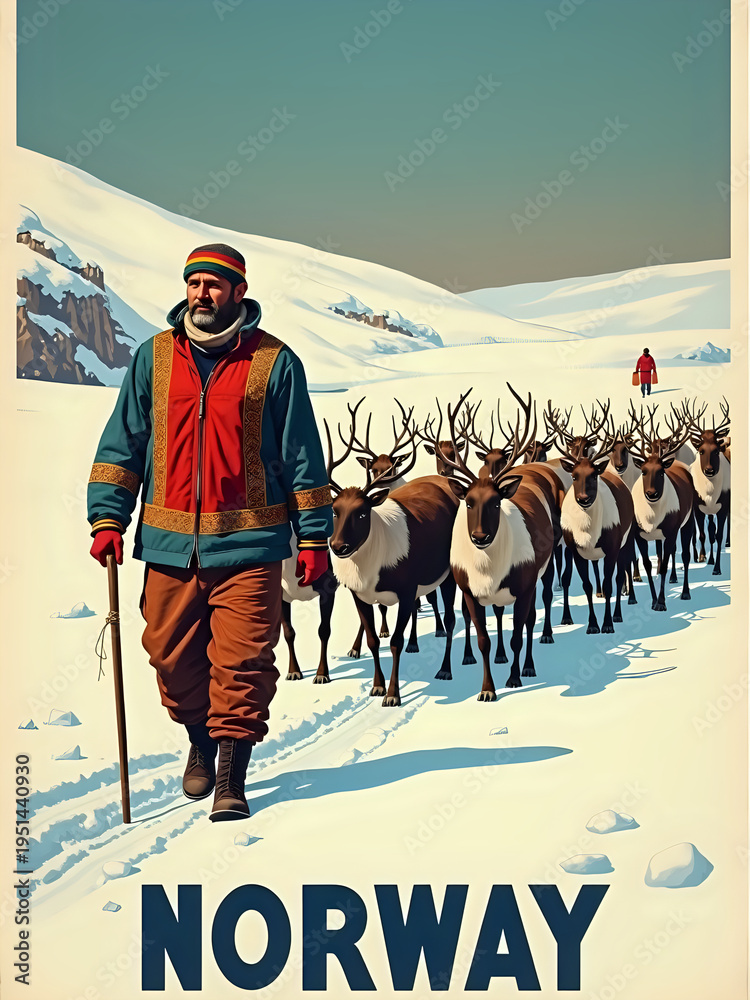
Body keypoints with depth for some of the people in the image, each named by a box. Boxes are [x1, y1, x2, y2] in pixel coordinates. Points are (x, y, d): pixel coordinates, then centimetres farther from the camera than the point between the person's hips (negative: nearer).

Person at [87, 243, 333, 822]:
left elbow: (303, 458, 4)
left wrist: (314, 538, 2)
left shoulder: (273, 362, 1)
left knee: (242, 663, -6)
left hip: (247, 545, -3)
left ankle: (232, 777, 3)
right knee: (174, 657, 11)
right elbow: (122, 445, 12)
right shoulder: (154, 358, 9)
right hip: (170, 546, 3)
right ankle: (200, 741, 36)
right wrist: (108, 519, 3)